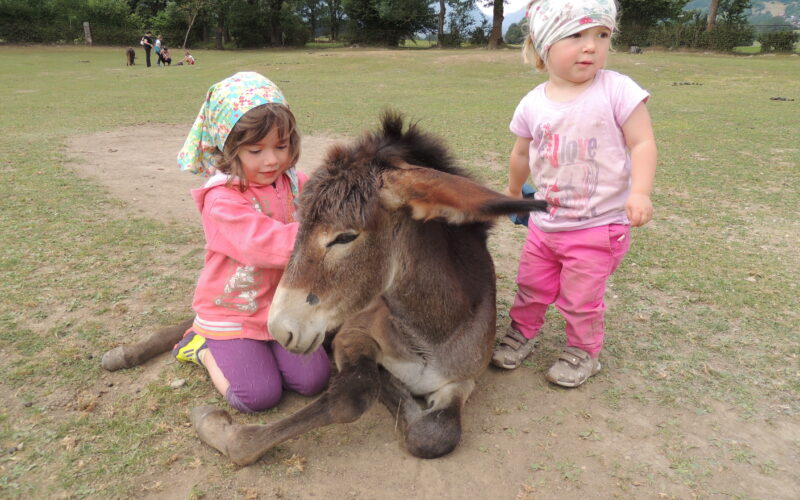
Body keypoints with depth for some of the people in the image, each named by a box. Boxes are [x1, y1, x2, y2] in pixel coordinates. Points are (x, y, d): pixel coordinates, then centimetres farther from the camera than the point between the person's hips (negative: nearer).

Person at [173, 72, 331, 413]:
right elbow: (265, 242, -34)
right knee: (259, 395, -9)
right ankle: (204, 348, 16)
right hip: (231, 313, -5)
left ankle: (262, 344, 21)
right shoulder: (222, 200, -22)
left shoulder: (296, 184, -1)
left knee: (313, 380, -3)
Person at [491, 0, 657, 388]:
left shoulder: (616, 90, -14)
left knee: (581, 299, 7)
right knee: (531, 288, 18)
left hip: (599, 226, -4)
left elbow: (643, 143, -13)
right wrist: (513, 191, 27)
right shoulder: (532, 104, -2)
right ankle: (520, 333, 43)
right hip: (545, 222, 4)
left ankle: (583, 352, 33)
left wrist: (640, 192, -27)